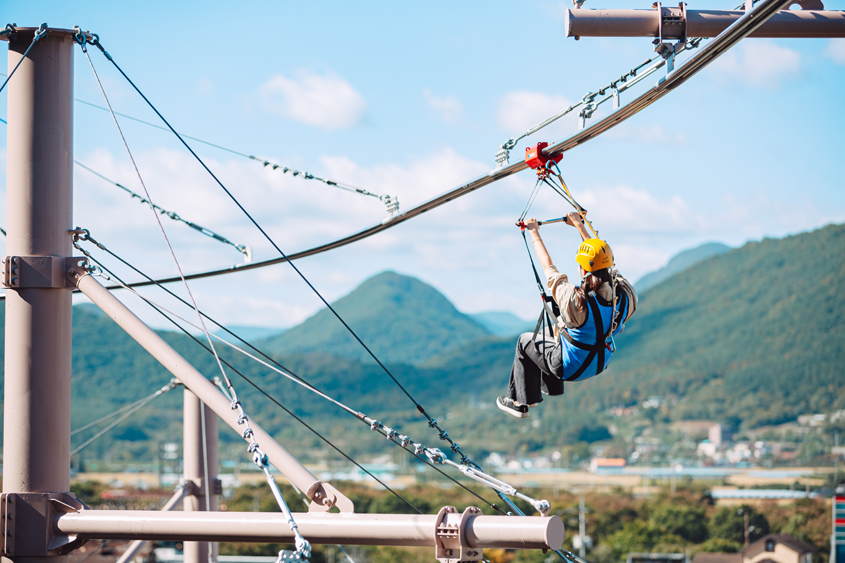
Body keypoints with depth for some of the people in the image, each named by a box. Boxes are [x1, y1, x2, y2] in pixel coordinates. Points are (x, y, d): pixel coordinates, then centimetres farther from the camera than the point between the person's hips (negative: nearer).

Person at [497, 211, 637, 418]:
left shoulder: (576, 300, -38)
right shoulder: (624, 295, -22)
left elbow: (549, 269, -21)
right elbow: (600, 259, -5)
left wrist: (535, 234, -5)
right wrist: (580, 226, 8)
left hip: (570, 368, -5)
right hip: (600, 364, 5)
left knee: (526, 341, 24)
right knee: (550, 333, 32)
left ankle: (521, 402, 37)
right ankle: (551, 388, 50)